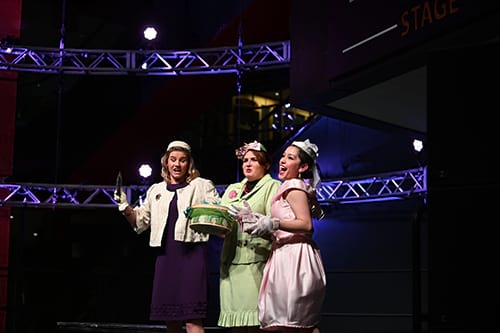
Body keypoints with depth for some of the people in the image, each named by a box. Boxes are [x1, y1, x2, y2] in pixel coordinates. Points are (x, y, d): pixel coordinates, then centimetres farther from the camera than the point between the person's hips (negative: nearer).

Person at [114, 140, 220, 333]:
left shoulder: (202, 186, 8)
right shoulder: (156, 190, 20)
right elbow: (140, 222, 22)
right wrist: (125, 207, 4)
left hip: (192, 253, -5)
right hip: (166, 255, 5)